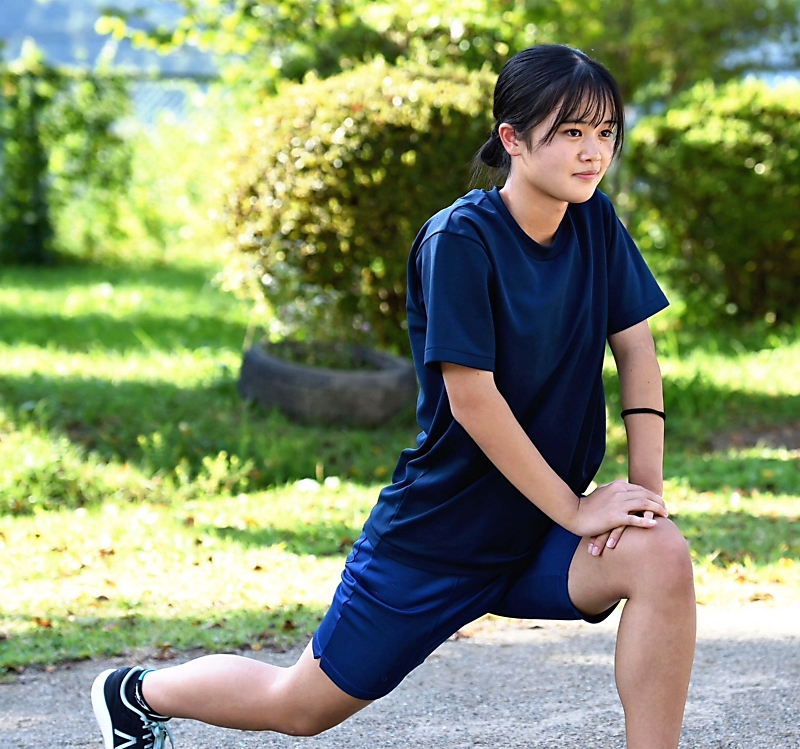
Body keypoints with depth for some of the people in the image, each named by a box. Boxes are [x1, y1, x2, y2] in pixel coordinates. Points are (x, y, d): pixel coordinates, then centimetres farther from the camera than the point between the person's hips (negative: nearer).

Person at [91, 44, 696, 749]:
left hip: (542, 527, 5)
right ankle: (138, 693, 36)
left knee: (663, 557, -25)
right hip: (437, 531, -5)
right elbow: (471, 399, -24)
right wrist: (575, 508, -21)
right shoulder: (459, 239, -22)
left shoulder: (595, 222, -3)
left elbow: (636, 347, 2)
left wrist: (646, 484, -11)